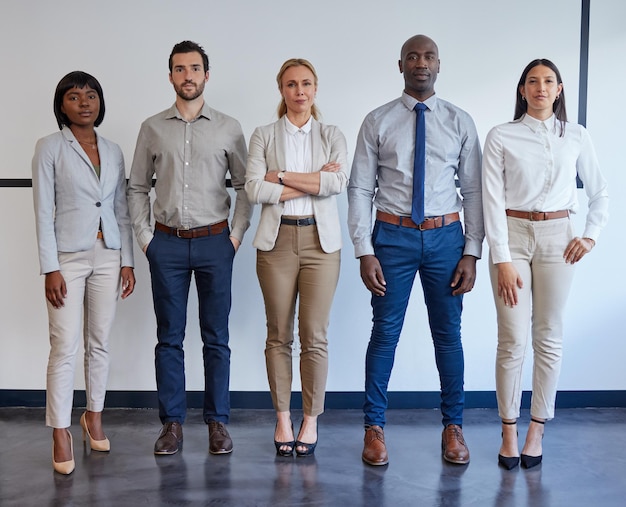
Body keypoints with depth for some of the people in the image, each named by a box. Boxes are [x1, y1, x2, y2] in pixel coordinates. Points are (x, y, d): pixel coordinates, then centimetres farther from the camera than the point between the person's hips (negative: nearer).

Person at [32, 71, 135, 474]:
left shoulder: (113, 151, 9)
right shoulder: (50, 147, -2)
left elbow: (121, 210, 11)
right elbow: (44, 211, -7)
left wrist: (128, 261, 6)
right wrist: (50, 268, -12)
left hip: (108, 256, 4)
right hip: (68, 257, -4)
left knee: (100, 343, 10)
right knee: (65, 347, -5)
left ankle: (94, 416, 25)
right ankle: (61, 434, 4)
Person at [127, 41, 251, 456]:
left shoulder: (228, 128, 3)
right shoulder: (153, 128, 6)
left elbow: (245, 185, 6)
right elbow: (137, 188, 10)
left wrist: (237, 234, -2)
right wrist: (144, 237, 2)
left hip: (215, 242, -1)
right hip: (167, 243, 1)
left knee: (217, 338, 5)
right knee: (169, 338, 6)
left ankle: (218, 421, 15)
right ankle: (172, 422, 16)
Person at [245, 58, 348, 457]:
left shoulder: (332, 136, 8)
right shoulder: (264, 136, 7)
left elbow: (339, 182, -10)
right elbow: (254, 189, -7)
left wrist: (282, 176, -11)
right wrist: (313, 182, -10)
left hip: (321, 240, 0)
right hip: (278, 240, 0)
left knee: (315, 336, 0)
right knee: (279, 335, 5)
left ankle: (311, 421, 12)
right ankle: (282, 419, 16)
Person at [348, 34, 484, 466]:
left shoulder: (460, 122, 4)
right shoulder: (378, 122, 0)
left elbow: (473, 190, 3)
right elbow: (360, 189, -2)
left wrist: (472, 252, -3)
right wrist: (365, 252, -8)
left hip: (445, 236, 1)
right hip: (393, 235, -1)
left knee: (449, 334, 10)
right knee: (385, 333, 5)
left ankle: (453, 426, 25)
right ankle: (374, 427, 19)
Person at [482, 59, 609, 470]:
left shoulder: (576, 137, 7)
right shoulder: (502, 137, 0)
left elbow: (600, 193, 16)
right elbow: (493, 200, -6)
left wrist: (591, 235, 3)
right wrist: (502, 259, -11)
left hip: (557, 238, 2)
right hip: (512, 235, -2)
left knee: (549, 338, 5)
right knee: (512, 340, -2)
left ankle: (537, 430, 16)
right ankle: (509, 431, 11)